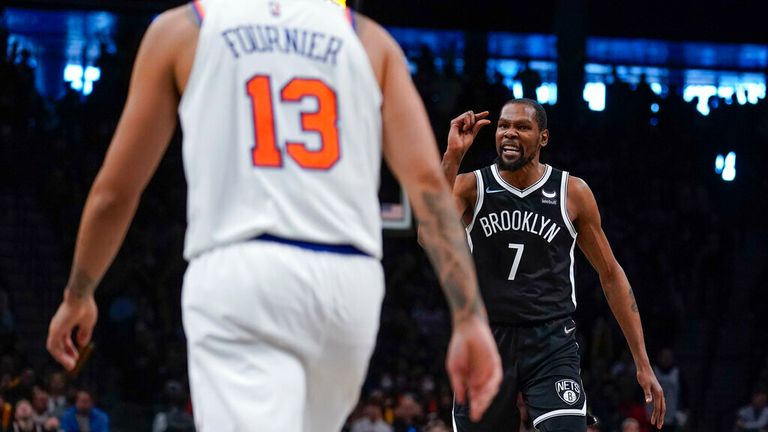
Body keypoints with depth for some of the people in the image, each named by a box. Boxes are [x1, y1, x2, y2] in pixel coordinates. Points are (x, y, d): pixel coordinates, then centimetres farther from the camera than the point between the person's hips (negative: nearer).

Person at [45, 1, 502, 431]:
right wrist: (470, 318, -2)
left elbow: (114, 190, 14)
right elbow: (428, 179, 2)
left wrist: (78, 295, 29)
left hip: (237, 274, -3)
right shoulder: (369, 39, 16)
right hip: (351, 283, 3)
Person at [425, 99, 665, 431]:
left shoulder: (572, 193, 0)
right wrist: (453, 155, -26)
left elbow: (610, 275, 7)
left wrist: (643, 364, 3)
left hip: (551, 343, -1)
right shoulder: (470, 187, -1)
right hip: (486, 341, 1)